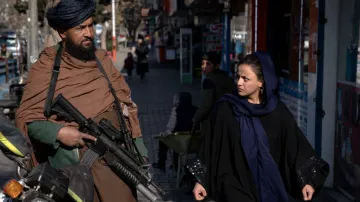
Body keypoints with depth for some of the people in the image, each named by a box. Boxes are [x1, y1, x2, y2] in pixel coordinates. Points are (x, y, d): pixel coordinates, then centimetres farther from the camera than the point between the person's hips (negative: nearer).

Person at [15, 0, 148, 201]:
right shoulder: (45, 69, -2)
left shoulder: (102, 60, 12)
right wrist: (58, 132, -20)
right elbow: (27, 119, -1)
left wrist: (140, 154, 10)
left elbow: (126, 104, 15)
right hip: (76, 161, -4)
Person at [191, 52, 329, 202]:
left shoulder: (277, 111, -5)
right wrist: (202, 180, -7)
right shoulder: (225, 109, -8)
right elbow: (212, 147, -5)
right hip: (235, 186, -2)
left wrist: (306, 181, -12)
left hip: (270, 186, 2)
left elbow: (296, 146, -4)